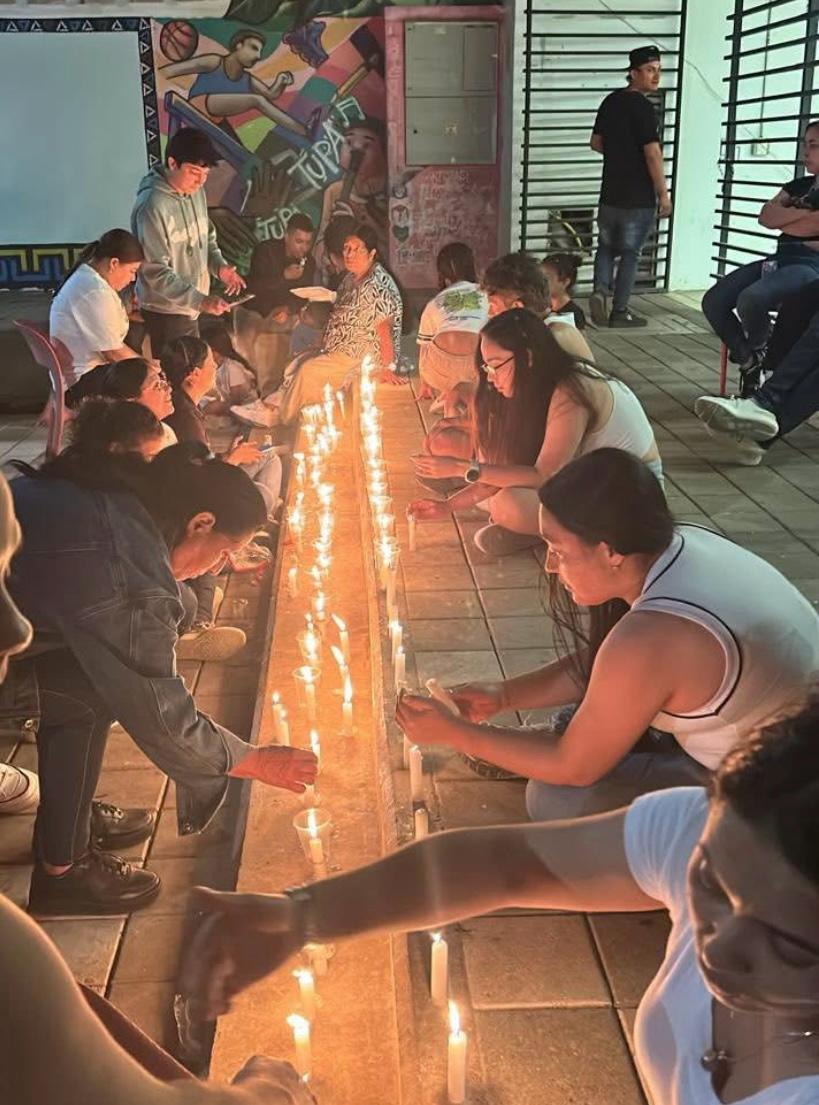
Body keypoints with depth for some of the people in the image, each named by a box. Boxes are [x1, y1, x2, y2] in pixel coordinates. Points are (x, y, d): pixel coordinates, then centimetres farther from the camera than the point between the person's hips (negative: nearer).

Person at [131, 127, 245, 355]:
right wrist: (201, 300, -31)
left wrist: (219, 265, -4)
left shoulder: (196, 191, 1)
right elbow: (156, 273, -25)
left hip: (191, 306, 8)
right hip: (166, 311, -8)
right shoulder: (152, 206, -24)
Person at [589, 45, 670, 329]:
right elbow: (653, 154, -19)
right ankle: (620, 312, 7)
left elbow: (596, 142, 16)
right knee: (630, 253, 4)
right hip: (638, 197, -6)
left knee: (607, 247, 19)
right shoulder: (642, 107, -15)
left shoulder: (611, 101, 8)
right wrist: (664, 195, -13)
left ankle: (600, 290, -3)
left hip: (610, 193, 6)